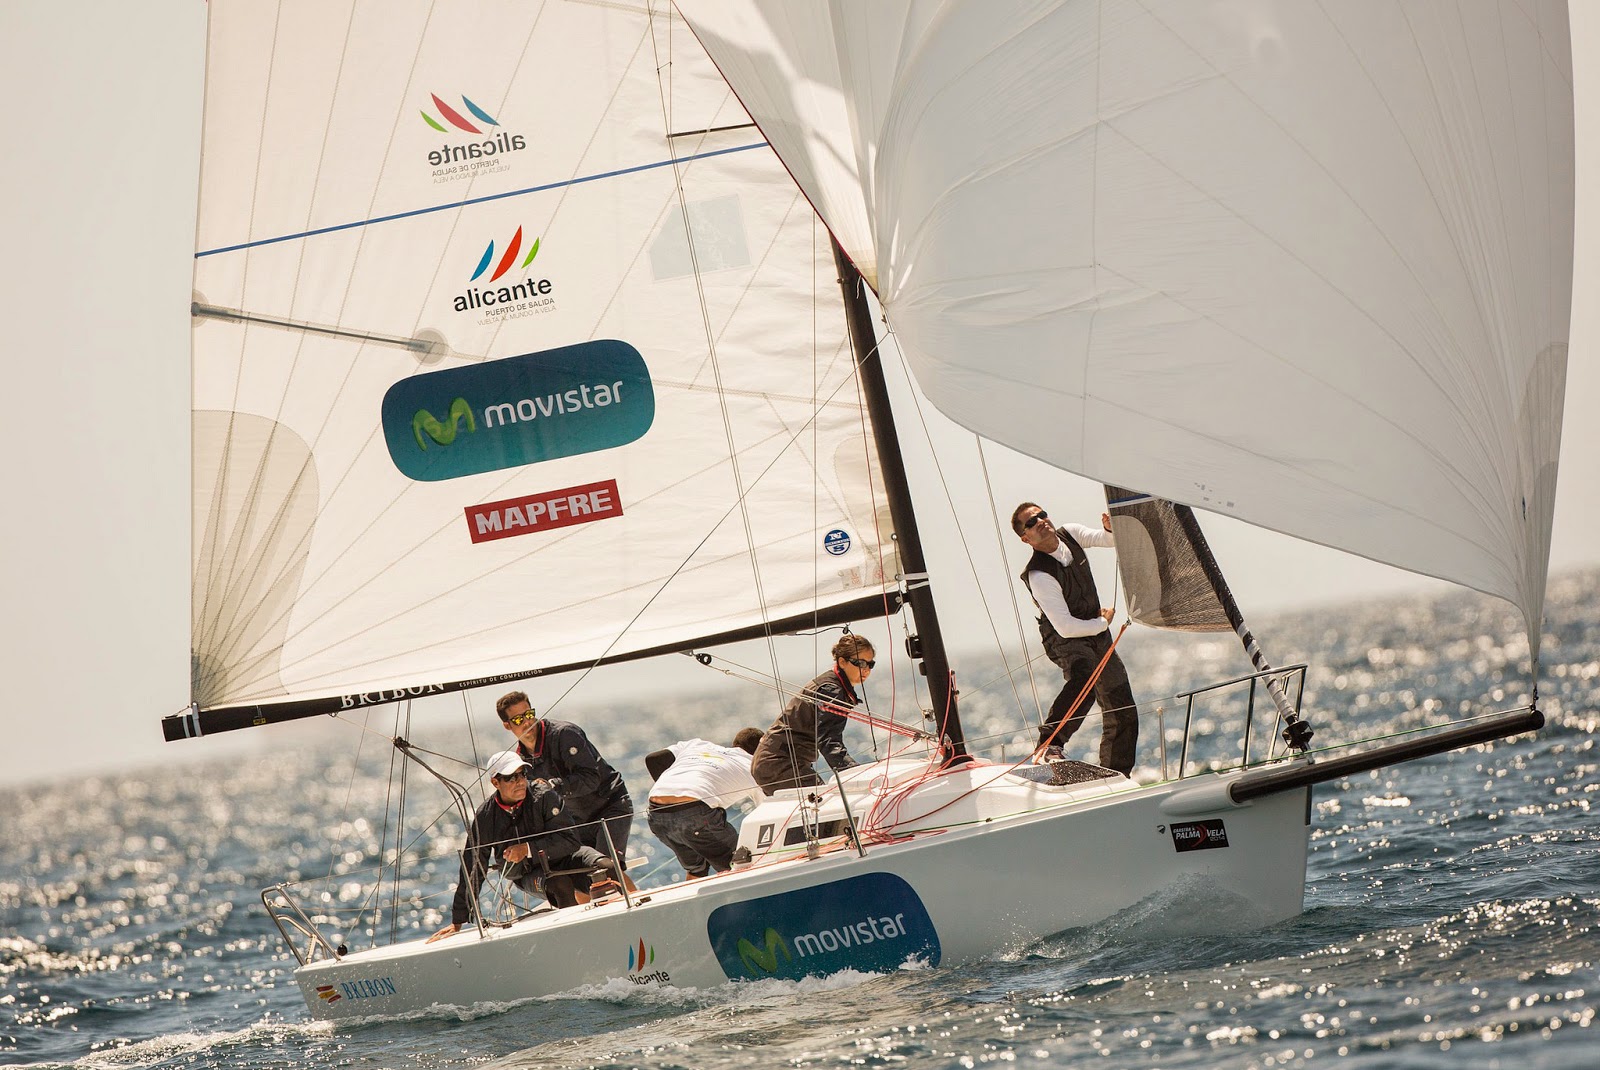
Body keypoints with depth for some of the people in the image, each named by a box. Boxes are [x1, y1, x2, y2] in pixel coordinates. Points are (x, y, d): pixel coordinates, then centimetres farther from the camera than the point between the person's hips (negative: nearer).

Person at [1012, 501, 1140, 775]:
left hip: (1097, 637, 7)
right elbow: (1065, 627, -25)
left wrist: (1110, 529, -14)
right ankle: (1050, 744, -45)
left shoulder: (1070, 534, -4)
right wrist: (1103, 622, -9)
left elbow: (1111, 540, 11)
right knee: (1084, 675, -41)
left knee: (1123, 713, 7)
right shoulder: (1039, 576, -25)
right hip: (1066, 641, -7)